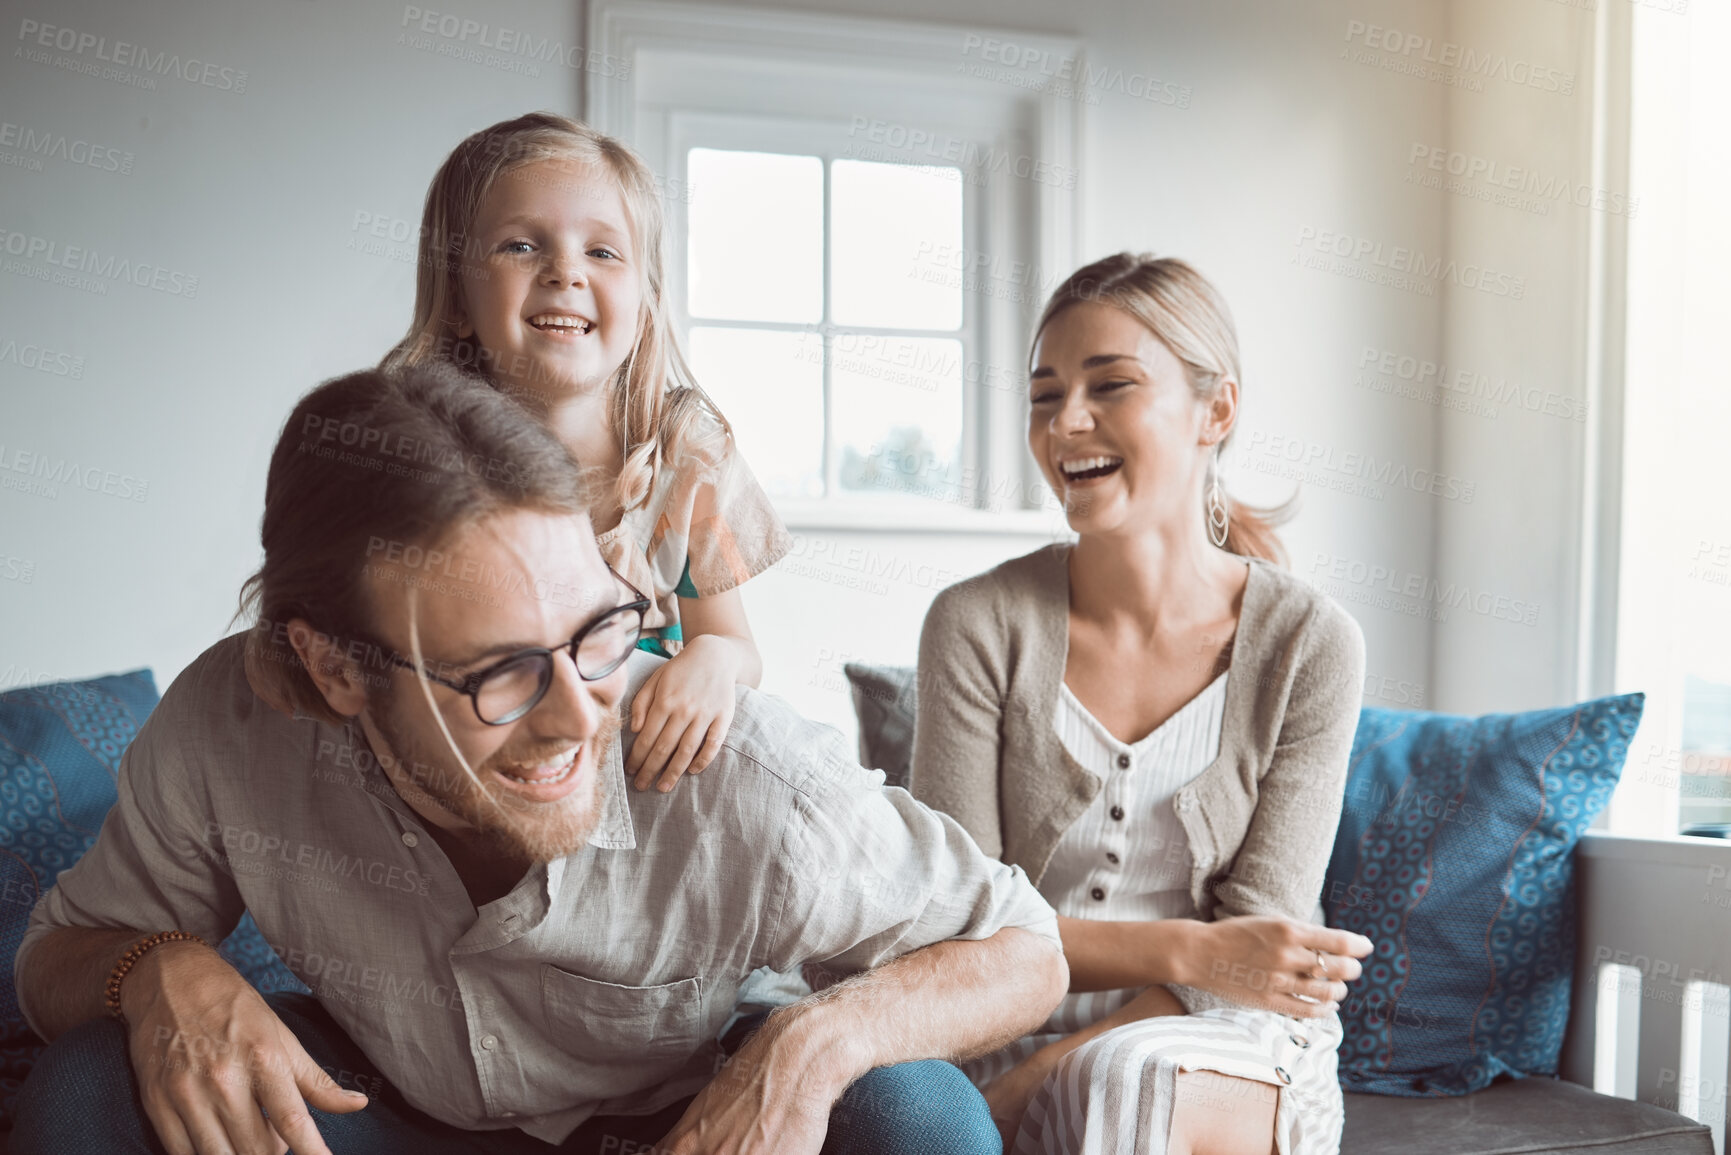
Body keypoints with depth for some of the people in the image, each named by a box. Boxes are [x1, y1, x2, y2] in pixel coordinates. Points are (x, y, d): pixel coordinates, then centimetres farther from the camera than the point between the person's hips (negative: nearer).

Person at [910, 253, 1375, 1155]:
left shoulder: (1309, 646, -5)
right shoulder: (979, 627, -5)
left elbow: (1258, 937, -8)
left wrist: (1034, 1081, -20)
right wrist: (1184, 950, -21)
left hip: (1231, 1058, 0)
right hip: (1015, 1036, 0)